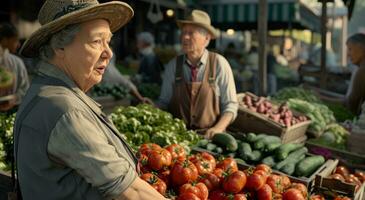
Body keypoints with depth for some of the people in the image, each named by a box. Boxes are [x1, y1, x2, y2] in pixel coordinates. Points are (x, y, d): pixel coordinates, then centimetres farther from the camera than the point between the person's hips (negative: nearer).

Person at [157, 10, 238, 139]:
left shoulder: (219, 64, -2)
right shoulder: (173, 66, 4)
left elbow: (230, 104, 1)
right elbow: (163, 102, 12)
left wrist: (218, 128, -14)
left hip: (209, 136, -1)